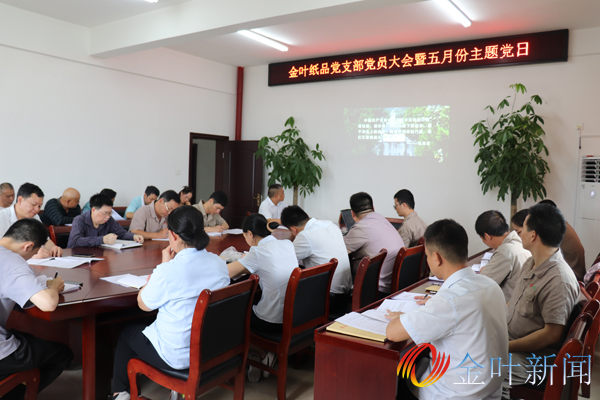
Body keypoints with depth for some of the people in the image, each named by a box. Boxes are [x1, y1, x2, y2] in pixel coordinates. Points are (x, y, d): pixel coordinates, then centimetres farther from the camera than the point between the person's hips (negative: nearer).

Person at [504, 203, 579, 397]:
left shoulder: (559, 281, -23)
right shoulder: (531, 263, 6)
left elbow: (551, 334, -21)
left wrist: (506, 347, -18)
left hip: (532, 355, -9)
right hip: (506, 336, 9)